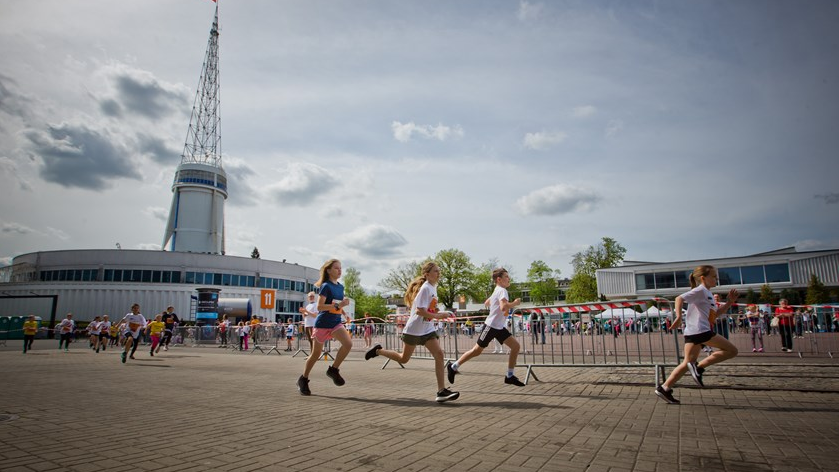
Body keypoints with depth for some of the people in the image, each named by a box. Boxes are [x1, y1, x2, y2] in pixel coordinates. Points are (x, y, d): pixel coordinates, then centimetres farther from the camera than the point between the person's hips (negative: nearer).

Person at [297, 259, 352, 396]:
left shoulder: (341, 287, 8)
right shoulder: (325, 286, -13)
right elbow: (319, 306, -21)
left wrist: (342, 308, 7)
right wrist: (338, 305, -27)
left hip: (336, 323, 5)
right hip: (322, 323, -5)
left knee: (348, 343, -19)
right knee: (316, 354, 6)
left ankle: (333, 370, -2)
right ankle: (303, 379, 26)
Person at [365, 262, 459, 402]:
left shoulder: (433, 287, 8)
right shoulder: (425, 288, -18)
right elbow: (420, 311, -25)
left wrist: (439, 313, 8)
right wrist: (437, 316, -23)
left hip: (427, 329, 8)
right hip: (414, 329, -8)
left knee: (439, 354, -9)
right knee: (403, 359, 9)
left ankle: (441, 391, -8)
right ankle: (378, 351, 31)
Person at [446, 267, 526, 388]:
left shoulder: (497, 290, 13)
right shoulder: (502, 291, -16)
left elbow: (487, 303, 28)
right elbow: (504, 307, -34)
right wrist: (515, 303, -19)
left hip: (499, 327, 9)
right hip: (491, 326, -9)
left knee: (516, 346, 0)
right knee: (477, 351, 0)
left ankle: (510, 376, 7)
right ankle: (453, 367, 14)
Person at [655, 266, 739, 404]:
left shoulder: (708, 294, 25)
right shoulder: (700, 290, -4)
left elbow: (718, 312, 30)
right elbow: (679, 298, -15)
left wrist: (729, 302, 16)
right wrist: (679, 317, -27)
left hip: (692, 333, 10)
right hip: (700, 330, -10)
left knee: (688, 363, 7)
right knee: (731, 350, -3)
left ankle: (664, 388, 1)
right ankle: (699, 367, -9)